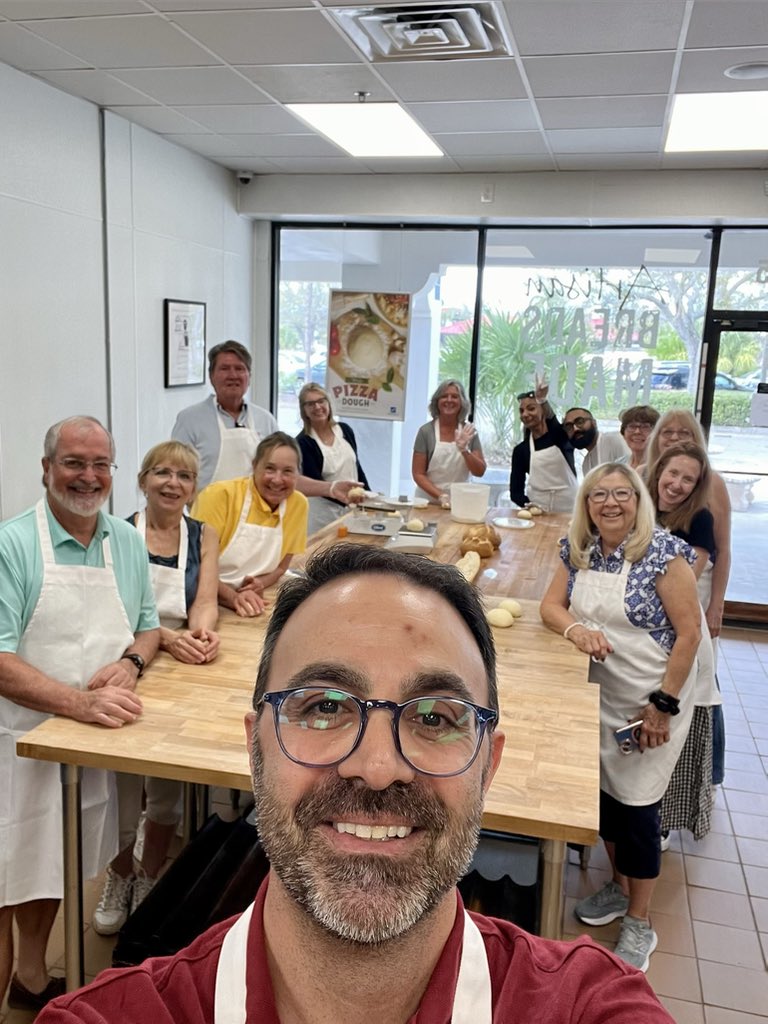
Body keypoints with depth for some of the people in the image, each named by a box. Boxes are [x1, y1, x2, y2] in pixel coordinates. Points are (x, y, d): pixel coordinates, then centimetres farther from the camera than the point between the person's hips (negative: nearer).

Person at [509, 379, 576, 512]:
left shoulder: (562, 435, 2)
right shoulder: (520, 450, 6)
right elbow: (515, 491, 4)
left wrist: (543, 400, -41)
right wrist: (527, 505, -17)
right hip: (537, 511, 1)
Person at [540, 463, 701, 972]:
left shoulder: (664, 551, -18)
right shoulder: (578, 549, -1)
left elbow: (689, 632, -17)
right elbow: (551, 605, 5)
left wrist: (663, 705, -16)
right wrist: (576, 629, -19)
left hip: (651, 700, -5)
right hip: (599, 694, 5)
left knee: (636, 803, 1)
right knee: (604, 790, 15)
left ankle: (640, 922, 21)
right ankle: (619, 886, 39)